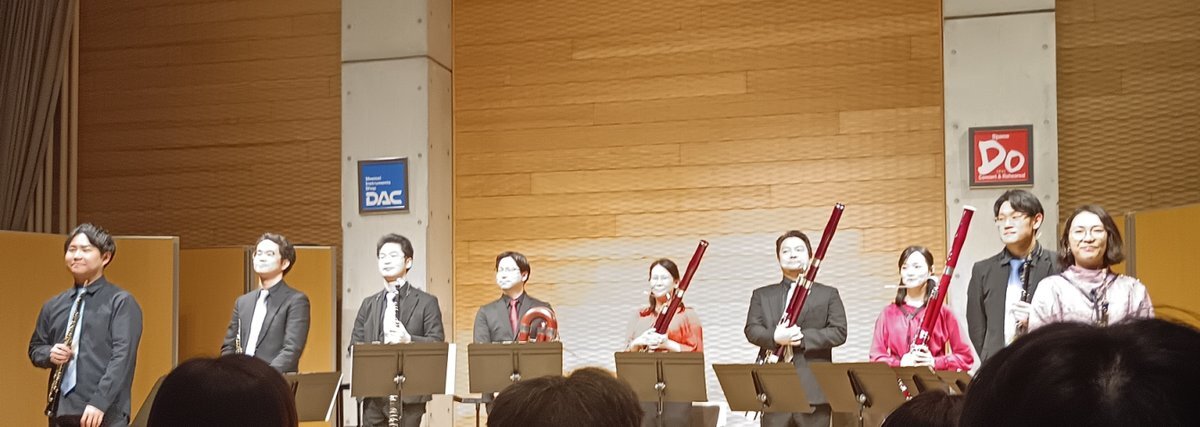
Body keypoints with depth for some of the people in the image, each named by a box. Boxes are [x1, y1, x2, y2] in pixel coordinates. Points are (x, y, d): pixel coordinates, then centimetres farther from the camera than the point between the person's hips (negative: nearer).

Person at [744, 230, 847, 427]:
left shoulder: (828, 294, 10)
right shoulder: (762, 295, 14)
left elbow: (839, 332, 0)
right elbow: (751, 329, 2)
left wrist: (803, 337, -15)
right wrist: (775, 337, -19)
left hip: (814, 389, -1)